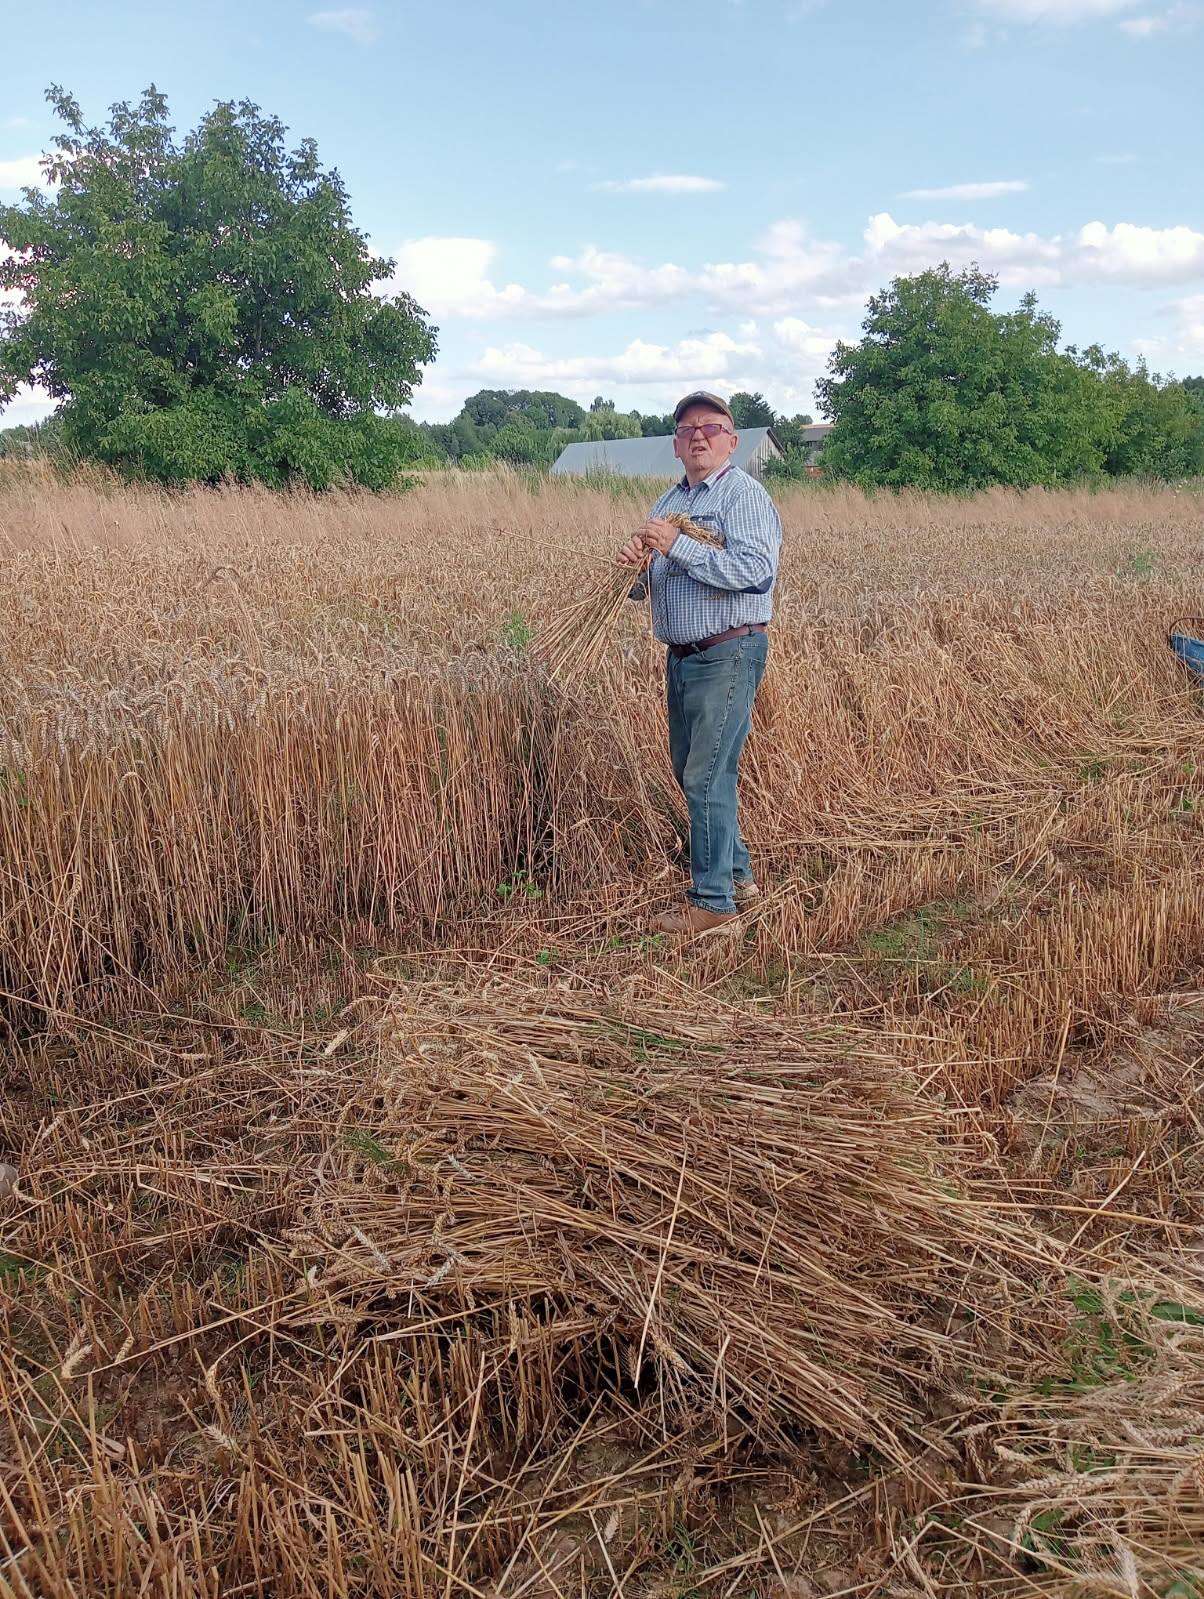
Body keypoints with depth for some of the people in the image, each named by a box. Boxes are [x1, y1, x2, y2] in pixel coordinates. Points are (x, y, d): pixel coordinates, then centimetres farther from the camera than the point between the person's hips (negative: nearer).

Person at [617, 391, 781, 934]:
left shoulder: (744, 495, -9)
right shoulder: (669, 502, 17)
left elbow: (756, 569, -24)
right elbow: (644, 585, 20)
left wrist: (679, 547, -23)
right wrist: (632, 563, -3)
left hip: (729, 655, -9)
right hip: (681, 658, 9)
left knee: (707, 776, -8)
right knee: (690, 772, 15)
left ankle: (714, 900, 2)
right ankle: (737, 875, 29)